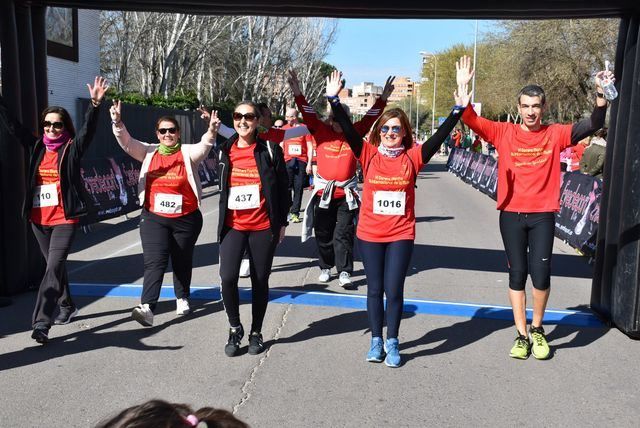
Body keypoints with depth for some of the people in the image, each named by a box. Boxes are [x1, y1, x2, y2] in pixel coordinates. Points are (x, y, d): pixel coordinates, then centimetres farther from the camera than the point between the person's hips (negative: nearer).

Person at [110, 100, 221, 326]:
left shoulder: (188, 153, -3)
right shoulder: (149, 152, 4)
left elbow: (205, 146, -22)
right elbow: (127, 142, -7)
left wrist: (212, 130, -43)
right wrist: (117, 122, -26)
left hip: (186, 218, 0)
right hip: (154, 218, 0)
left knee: (182, 261, 16)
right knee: (154, 262, -10)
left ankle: (182, 297, 37)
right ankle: (147, 307, -17)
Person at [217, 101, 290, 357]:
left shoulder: (270, 150, -3)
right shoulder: (226, 151, 6)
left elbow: (283, 188, 1)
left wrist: (282, 223, 0)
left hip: (264, 227, -2)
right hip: (233, 226, 2)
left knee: (260, 281, 8)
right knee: (227, 278, -12)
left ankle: (256, 333, 25)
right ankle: (235, 328, 12)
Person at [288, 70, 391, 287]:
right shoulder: (321, 131, 0)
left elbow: (370, 117, 1)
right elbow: (308, 113, -8)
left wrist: (384, 97, -7)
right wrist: (297, 93, -18)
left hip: (346, 193, 0)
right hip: (323, 192, 1)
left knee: (344, 234, 1)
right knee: (323, 233, 10)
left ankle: (344, 272, 6)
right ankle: (325, 267, 25)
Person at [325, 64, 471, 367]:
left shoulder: (412, 157, -2)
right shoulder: (368, 154, -2)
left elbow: (440, 136, -8)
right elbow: (347, 129, -9)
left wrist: (459, 109, -15)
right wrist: (334, 99, -17)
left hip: (401, 235, 0)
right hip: (369, 234, 1)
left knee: (394, 290, 3)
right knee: (374, 289, 11)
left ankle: (392, 342, 21)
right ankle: (376, 341, 27)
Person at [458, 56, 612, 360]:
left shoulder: (555, 134, 2)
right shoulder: (504, 133, 0)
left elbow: (593, 125, -6)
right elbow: (471, 120, -6)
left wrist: (601, 95, -21)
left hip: (543, 216, 0)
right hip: (511, 215, 0)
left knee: (541, 275, -4)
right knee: (517, 275, 7)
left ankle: (537, 329, 22)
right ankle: (521, 335, 20)